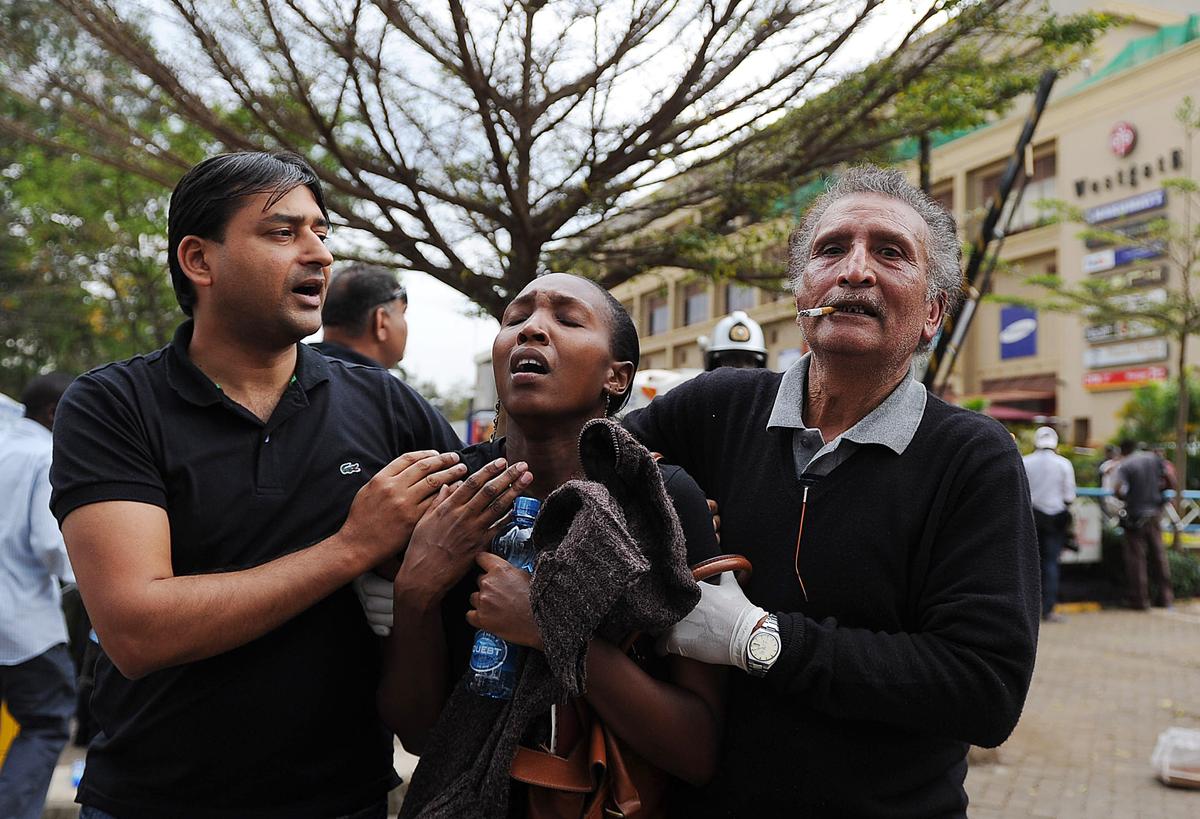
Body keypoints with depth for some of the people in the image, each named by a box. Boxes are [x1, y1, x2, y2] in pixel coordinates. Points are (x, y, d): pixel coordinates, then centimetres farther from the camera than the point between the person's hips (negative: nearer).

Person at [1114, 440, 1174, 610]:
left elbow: (1119, 491, -21)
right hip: (1155, 514, 4)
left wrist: (1126, 498, 0)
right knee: (1159, 554, 12)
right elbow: (1172, 483, 3)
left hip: (1135, 516, -4)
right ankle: (1165, 597, 16)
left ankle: (1140, 599, 5)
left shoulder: (1124, 466, -10)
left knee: (1136, 557, 2)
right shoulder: (1154, 458, 4)